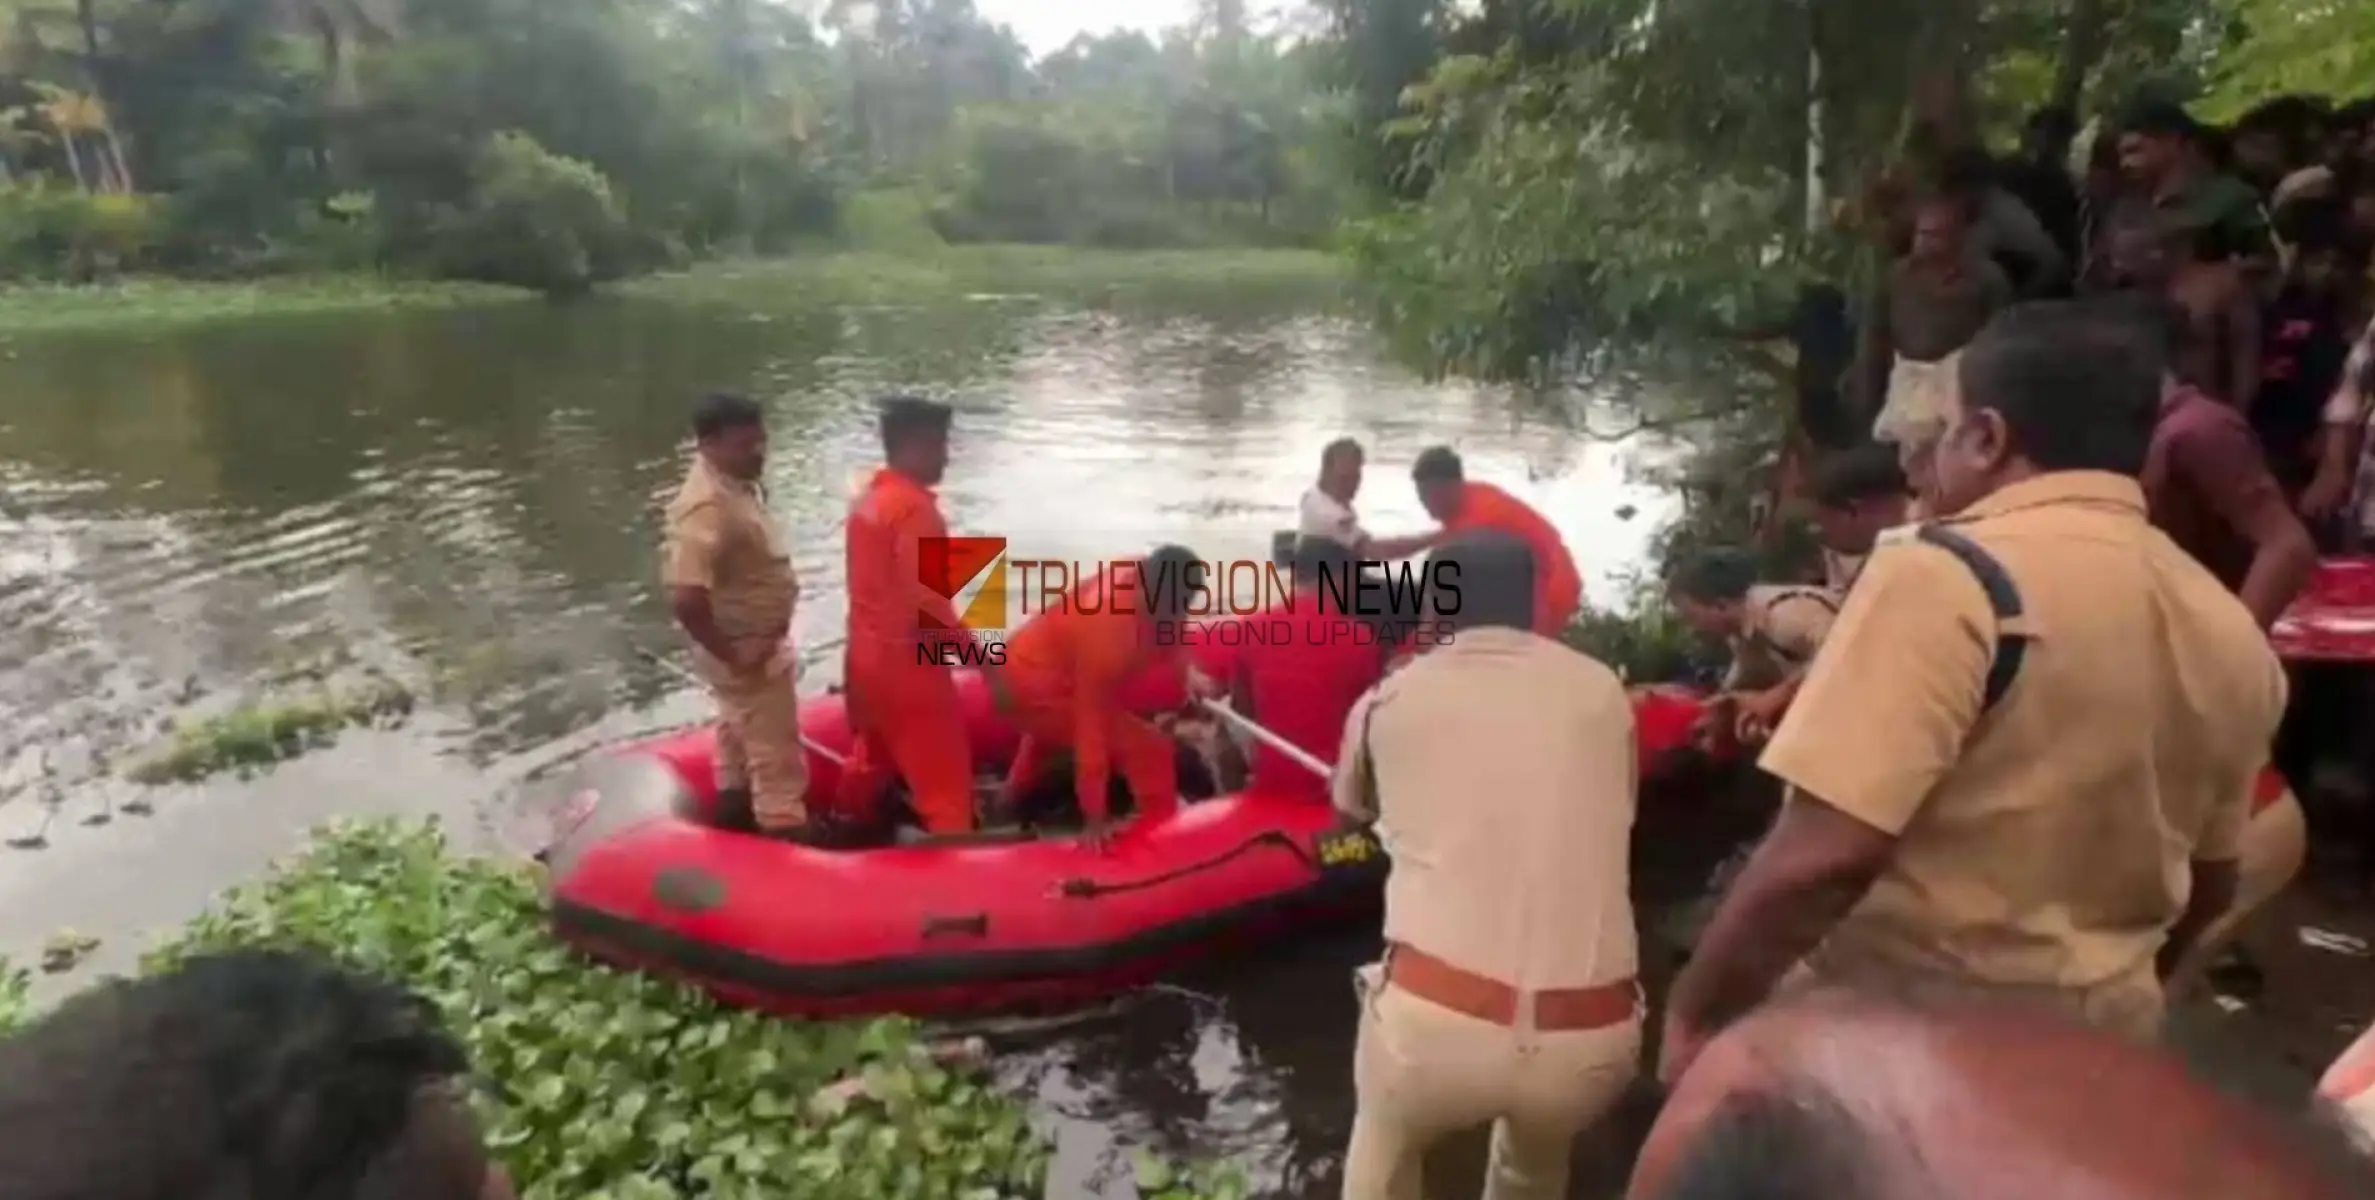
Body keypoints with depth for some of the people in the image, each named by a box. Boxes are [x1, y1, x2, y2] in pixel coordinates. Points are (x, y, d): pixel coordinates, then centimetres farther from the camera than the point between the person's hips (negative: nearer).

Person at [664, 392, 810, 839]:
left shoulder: (740, 486, 1)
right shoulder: (709, 508, -29)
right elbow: (685, 598, -36)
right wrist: (731, 653, -25)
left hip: (758, 642, 10)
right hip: (747, 652, -10)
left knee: (740, 736, 23)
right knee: (777, 757, 0)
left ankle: (737, 829, 39)